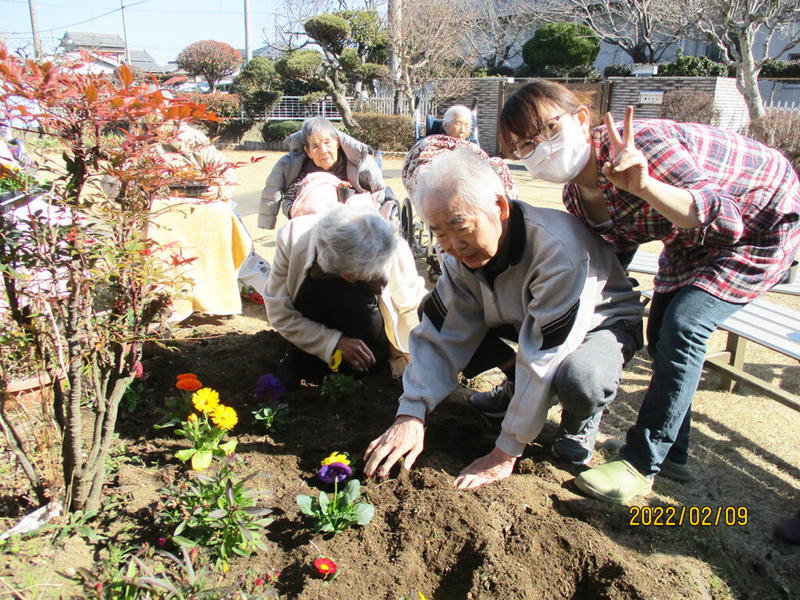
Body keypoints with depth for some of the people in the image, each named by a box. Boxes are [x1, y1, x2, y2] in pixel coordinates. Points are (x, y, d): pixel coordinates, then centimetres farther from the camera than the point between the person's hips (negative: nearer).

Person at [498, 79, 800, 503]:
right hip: (693, 235, 8)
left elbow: (725, 222, -42)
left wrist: (645, 186, -56)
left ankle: (641, 464, -9)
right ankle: (673, 454, 23)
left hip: (764, 222, -8)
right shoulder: (576, 195, -14)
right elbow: (612, 259, 1)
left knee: (683, 325, -20)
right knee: (660, 332, 6)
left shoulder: (642, 146, -37)